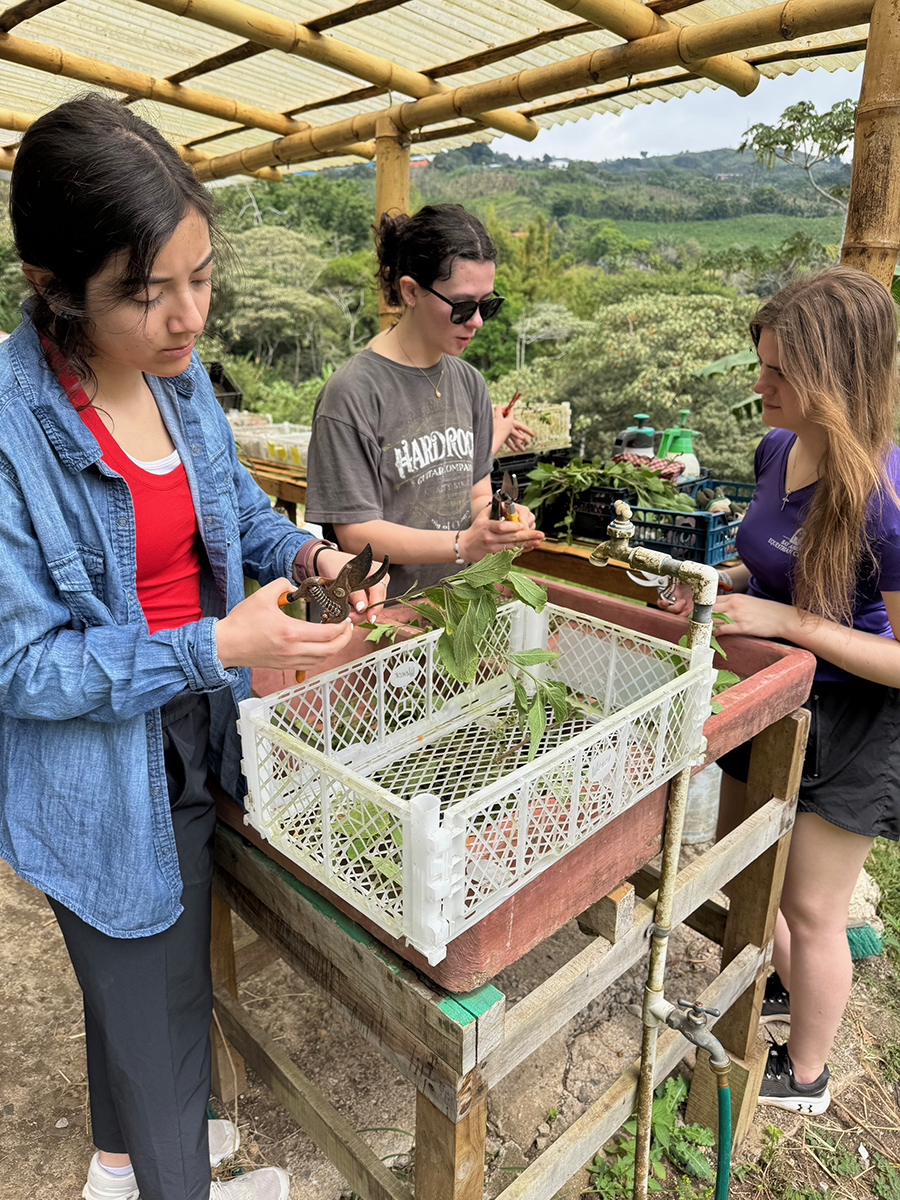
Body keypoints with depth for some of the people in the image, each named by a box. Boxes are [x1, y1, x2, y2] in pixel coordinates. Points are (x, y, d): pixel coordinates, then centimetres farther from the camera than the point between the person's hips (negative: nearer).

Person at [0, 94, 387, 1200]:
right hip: (94, 782, -7)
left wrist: (305, 554, -10)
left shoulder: (182, 378, -4)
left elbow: (241, 513, 10)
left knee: (133, 975, 29)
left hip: (190, 741, 7)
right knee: (159, 1000, 16)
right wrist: (216, 646, -30)